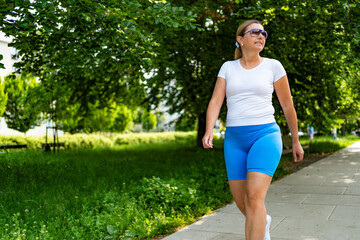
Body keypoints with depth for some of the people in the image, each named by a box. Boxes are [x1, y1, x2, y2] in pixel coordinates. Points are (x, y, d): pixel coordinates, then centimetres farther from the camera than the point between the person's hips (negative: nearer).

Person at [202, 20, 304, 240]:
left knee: (255, 197, -20)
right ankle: (263, 221, 45)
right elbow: (215, 102, -2)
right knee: (241, 202, 11)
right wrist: (209, 131, -20)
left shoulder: (273, 66, 3)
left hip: (265, 135, -3)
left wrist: (296, 141, 13)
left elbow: (288, 106, 8)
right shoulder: (228, 67, 8)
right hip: (234, 139, 3)